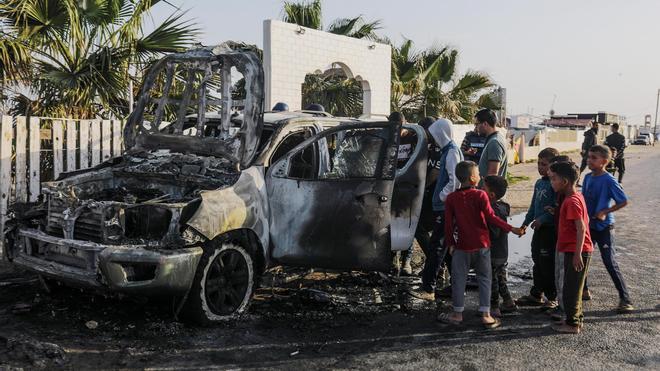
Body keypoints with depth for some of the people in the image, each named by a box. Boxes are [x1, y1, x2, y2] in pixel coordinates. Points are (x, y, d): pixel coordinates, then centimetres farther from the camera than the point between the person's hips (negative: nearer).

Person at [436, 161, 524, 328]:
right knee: (484, 278, 9)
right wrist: (511, 229, -11)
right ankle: (486, 314, 9)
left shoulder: (451, 198, -2)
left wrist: (450, 244, 8)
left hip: (462, 246, 1)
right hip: (482, 245, -1)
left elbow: (448, 224, -1)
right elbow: (491, 217, -14)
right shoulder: (480, 195, -8)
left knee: (459, 279, 10)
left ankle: (457, 314, 16)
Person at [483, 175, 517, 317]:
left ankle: (494, 308, 12)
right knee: (500, 278, 20)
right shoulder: (501, 207, 6)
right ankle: (509, 303, 30)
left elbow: (494, 233, -26)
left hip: (494, 254, -9)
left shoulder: (495, 210, -24)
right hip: (502, 252, 9)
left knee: (491, 280, 2)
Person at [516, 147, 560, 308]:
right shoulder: (539, 183, 13)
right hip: (539, 228, 9)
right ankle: (536, 295, 26)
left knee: (548, 264, -2)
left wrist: (542, 219, -23)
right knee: (538, 262, 15)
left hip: (551, 229, -9)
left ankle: (553, 298, 10)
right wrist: (526, 223, 16)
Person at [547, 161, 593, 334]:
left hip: (575, 252, -10)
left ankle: (572, 324, 8)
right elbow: (585, 221, 19)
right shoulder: (575, 197, 11)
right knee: (572, 287, 18)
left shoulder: (572, 201, -19)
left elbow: (581, 228, -23)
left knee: (571, 289, -1)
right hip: (573, 250, 10)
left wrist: (577, 254, -23)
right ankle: (576, 319, 28)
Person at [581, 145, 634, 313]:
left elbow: (623, 201, -16)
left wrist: (605, 212, -21)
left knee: (610, 263, -7)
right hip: (588, 225, 7)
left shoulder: (609, 181, -17)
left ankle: (625, 299, 1)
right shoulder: (588, 178, 4)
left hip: (603, 227, -7)